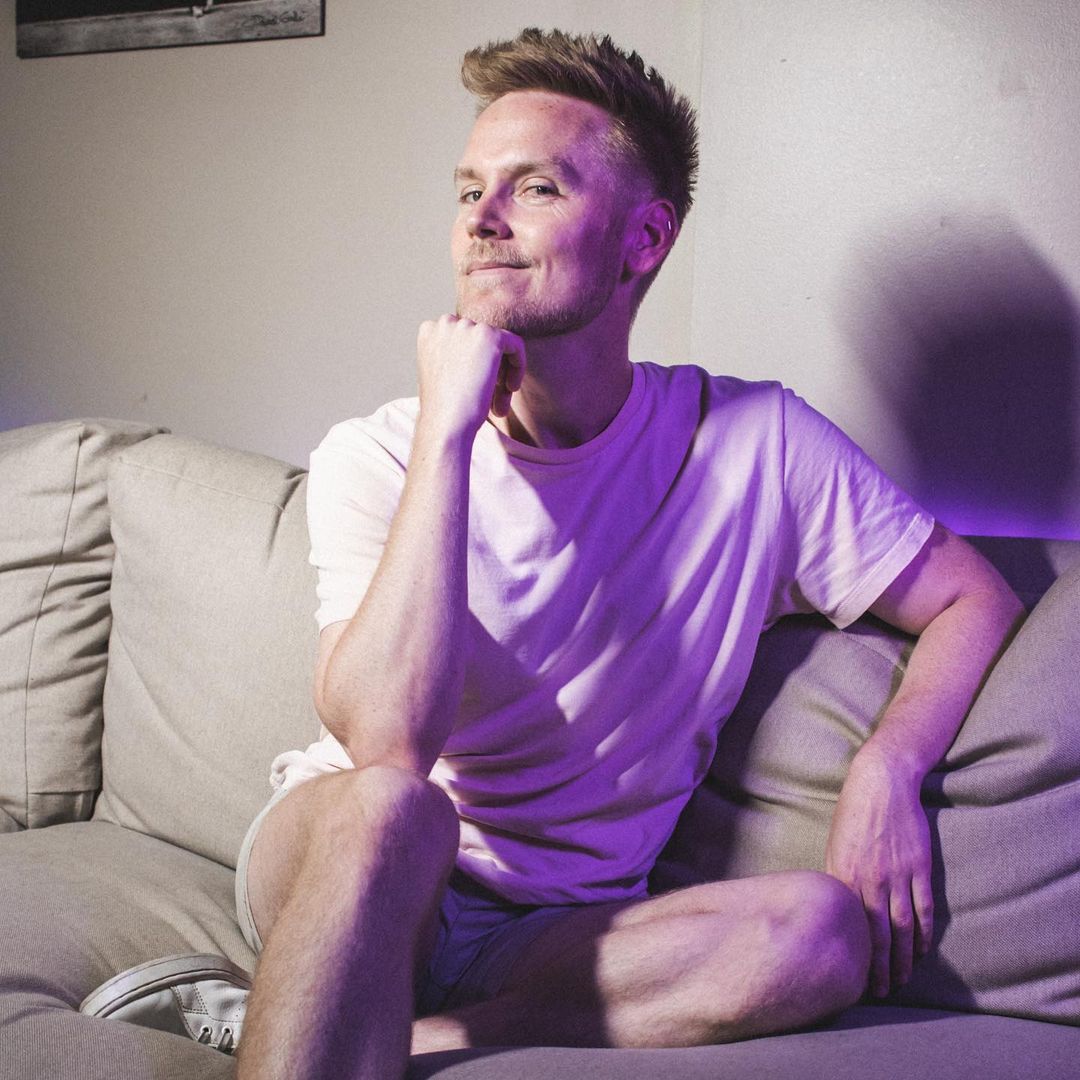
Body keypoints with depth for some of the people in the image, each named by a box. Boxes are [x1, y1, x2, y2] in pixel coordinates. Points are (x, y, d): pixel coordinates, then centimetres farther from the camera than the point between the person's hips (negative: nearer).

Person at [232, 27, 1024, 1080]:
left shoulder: (753, 443, -4)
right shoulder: (373, 458, -9)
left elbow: (974, 598, 5)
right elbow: (387, 741, -24)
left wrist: (884, 768, -14)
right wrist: (446, 429, -24)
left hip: (560, 932, 3)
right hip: (340, 877, -2)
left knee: (825, 927, -27)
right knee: (384, 807, -37)